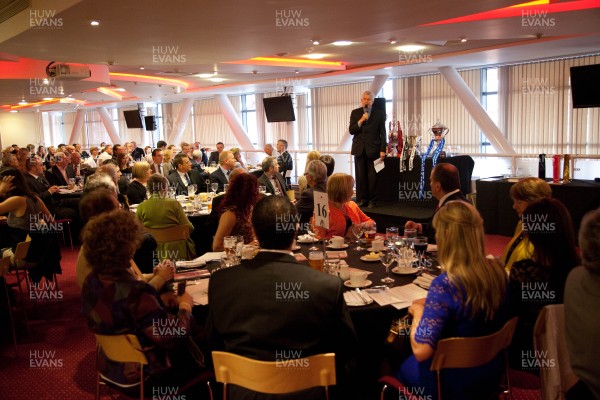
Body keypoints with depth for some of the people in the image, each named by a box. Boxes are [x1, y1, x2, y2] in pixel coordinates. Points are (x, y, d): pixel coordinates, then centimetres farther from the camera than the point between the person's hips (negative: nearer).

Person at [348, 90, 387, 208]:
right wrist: (361, 121, -12)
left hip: (373, 149, -2)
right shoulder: (355, 113, 10)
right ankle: (362, 199, 11)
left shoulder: (379, 114, 5)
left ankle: (372, 200, 7)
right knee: (360, 176, 3)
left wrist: (382, 150, -4)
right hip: (359, 149, 2)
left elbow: (382, 133, 3)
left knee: (372, 176, -2)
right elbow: (351, 131, 3)